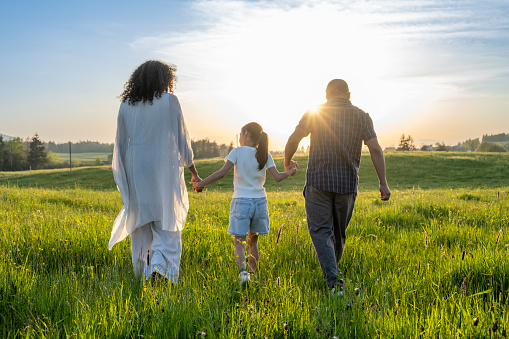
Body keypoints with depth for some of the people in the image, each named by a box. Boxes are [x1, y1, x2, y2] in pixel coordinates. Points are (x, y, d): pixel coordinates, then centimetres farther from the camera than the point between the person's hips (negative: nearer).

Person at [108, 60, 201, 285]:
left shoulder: (126, 105, 7)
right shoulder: (170, 101, -3)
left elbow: (120, 145, 8)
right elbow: (181, 139, -1)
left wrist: (124, 181, 16)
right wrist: (194, 173, 9)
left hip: (136, 173, 3)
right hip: (163, 172, -3)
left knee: (141, 226, 13)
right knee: (166, 225, 2)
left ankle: (144, 275, 16)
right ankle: (161, 266, -19)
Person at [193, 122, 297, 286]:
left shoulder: (237, 152, -5)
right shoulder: (265, 155, 4)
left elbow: (222, 172, -14)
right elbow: (277, 177, -3)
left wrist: (201, 183, -7)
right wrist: (290, 172, 17)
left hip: (241, 201, -4)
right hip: (260, 201, 4)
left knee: (239, 242, -1)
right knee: (252, 241, 18)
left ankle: (243, 270, -24)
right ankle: (253, 273, 23)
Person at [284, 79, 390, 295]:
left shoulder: (315, 113, 2)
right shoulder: (361, 116, 5)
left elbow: (293, 140, -1)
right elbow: (375, 149, -6)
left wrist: (287, 163, 18)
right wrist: (383, 183, -6)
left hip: (318, 181, -2)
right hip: (347, 183, 3)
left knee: (320, 231, 0)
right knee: (338, 232, 19)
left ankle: (334, 280, -16)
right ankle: (331, 273, 34)